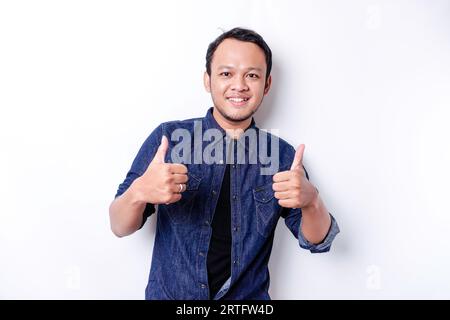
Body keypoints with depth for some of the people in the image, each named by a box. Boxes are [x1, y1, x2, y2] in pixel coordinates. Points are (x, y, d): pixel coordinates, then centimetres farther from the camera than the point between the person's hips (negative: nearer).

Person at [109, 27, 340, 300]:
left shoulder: (282, 154, -7)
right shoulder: (168, 137, -12)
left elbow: (317, 241, -5)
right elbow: (120, 227, -10)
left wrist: (311, 200, -27)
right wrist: (139, 192, -33)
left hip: (248, 299, 2)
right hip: (169, 294, -1)